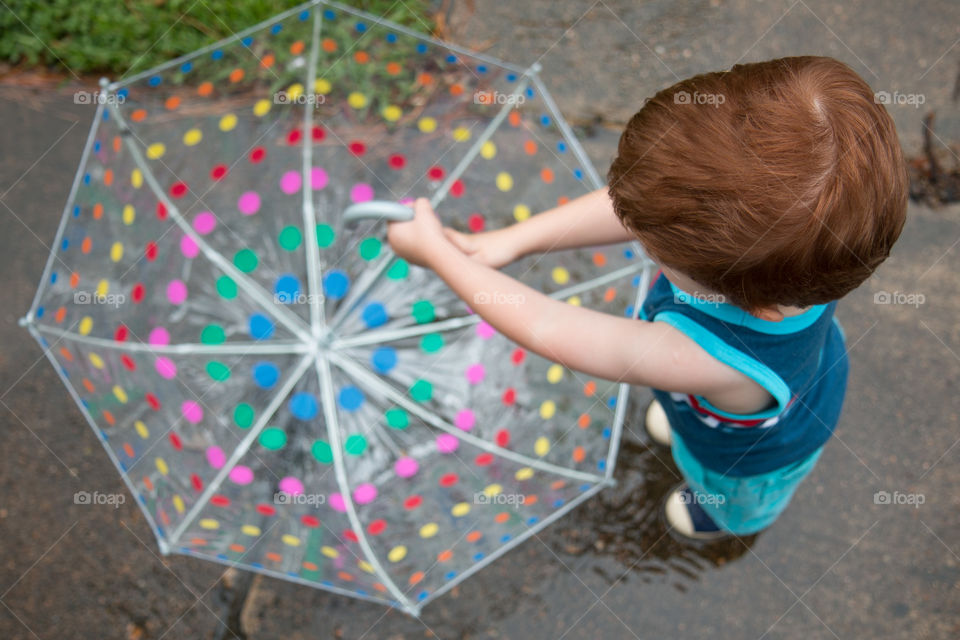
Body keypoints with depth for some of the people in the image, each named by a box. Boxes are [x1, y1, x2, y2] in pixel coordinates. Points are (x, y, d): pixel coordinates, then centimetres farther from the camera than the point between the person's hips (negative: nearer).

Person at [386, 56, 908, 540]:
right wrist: (514, 239, -32)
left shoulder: (711, 360, -55)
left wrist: (437, 253, -35)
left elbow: (549, 332, -45)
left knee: (733, 496, 36)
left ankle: (734, 516, 72)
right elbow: (634, 205, -29)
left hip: (754, 452, -4)